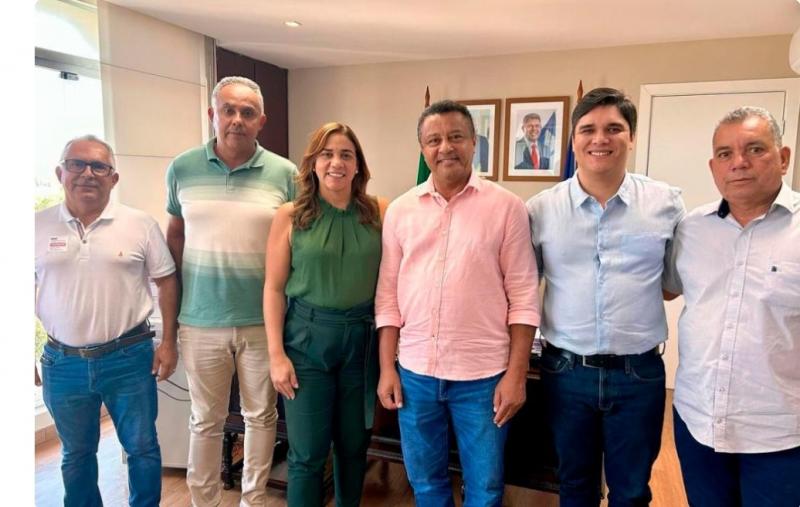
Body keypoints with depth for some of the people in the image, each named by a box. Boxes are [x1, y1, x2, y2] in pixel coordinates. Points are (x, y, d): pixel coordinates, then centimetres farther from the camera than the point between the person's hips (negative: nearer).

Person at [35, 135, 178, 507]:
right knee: (76, 455, 19)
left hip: (130, 358, -1)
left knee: (142, 448, 11)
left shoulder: (140, 225, -5)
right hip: (63, 363, 2)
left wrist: (168, 342, -4)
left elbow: (167, 281, 0)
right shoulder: (39, 227, 0)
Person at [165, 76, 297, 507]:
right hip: (201, 322, 1)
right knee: (205, 420, 15)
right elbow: (176, 235, 11)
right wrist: (176, 300, 8)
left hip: (263, 321, 0)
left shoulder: (284, 173, -4)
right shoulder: (182, 169, 0)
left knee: (261, 416, 15)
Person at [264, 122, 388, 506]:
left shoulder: (379, 213, -2)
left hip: (363, 337, 2)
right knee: (307, 453, 6)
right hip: (307, 337, -2)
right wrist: (276, 354, -6)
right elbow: (274, 288, -3)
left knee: (354, 445, 17)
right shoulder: (290, 216, -5)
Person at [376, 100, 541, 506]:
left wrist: (516, 374, -8)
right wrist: (387, 368, 3)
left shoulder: (506, 207, -5)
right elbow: (388, 296, 5)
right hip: (415, 372, 3)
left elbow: (523, 298, -5)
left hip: (483, 374, -2)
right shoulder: (400, 210, 3)